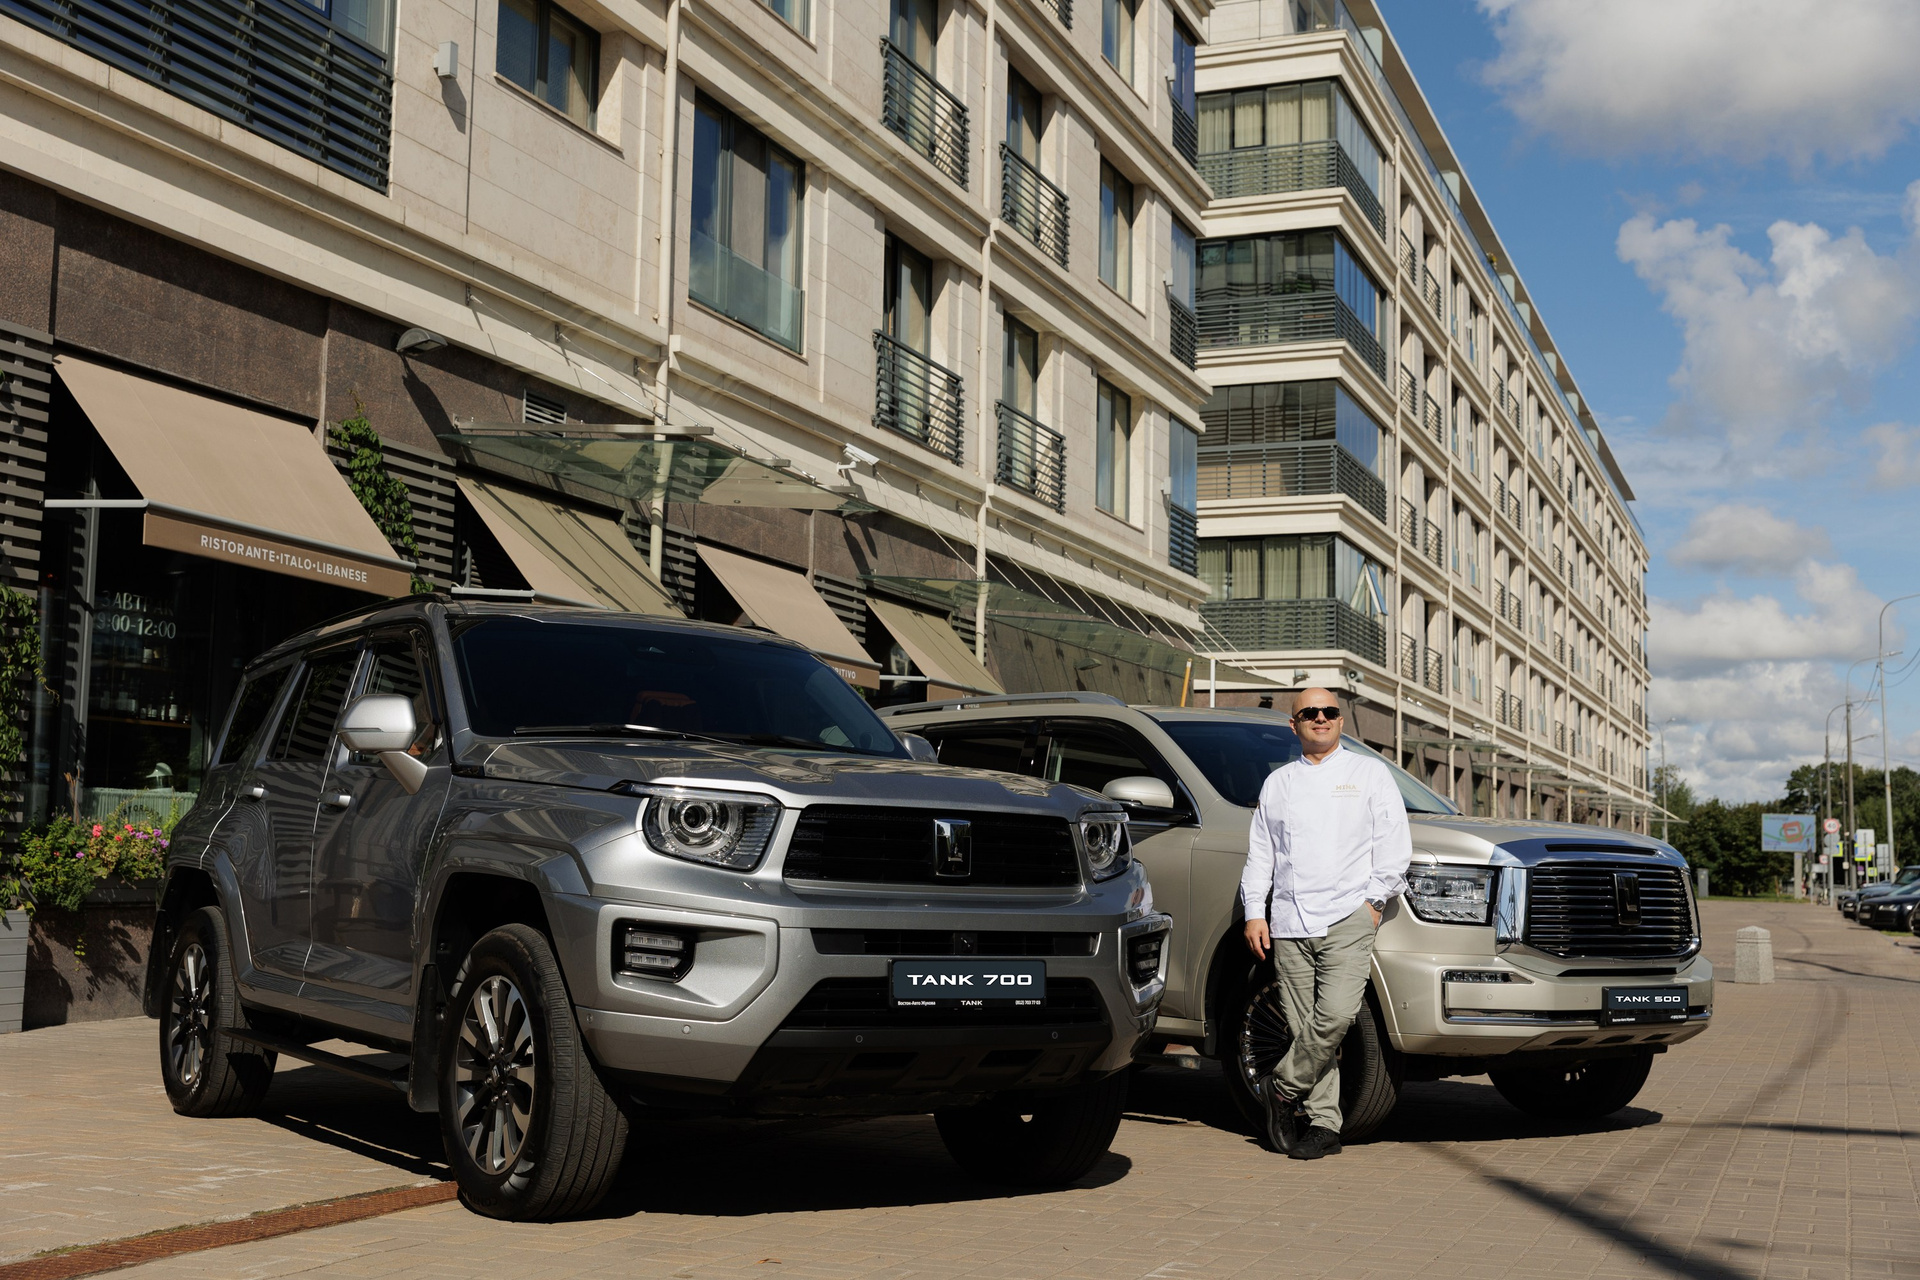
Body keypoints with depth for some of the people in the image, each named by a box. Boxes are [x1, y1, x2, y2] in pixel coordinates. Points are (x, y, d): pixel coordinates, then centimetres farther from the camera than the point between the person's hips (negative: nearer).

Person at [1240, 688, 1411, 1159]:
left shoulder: (1369, 773, 10)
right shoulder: (1277, 784, 19)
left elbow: (1394, 845, 6)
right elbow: (1259, 853, 19)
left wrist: (1375, 900, -4)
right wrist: (1254, 911, 9)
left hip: (1348, 915, -3)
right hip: (1290, 923, 3)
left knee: (1335, 1015, -19)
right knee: (1305, 1027, -1)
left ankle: (1283, 1089, -1)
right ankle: (1324, 1124, 4)